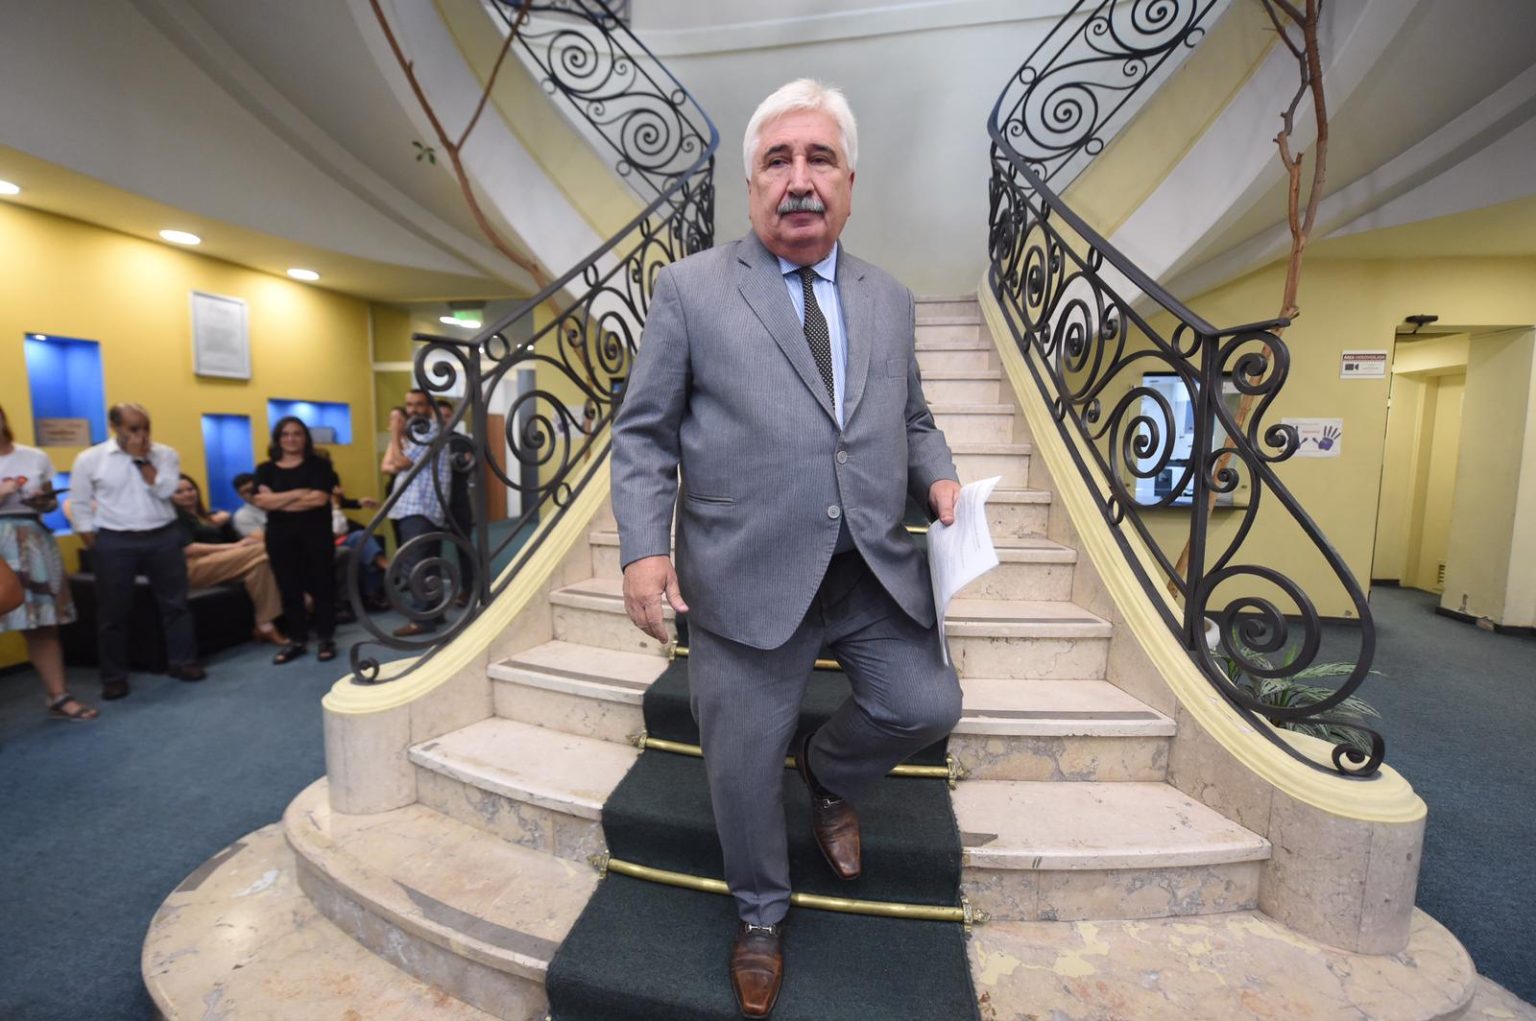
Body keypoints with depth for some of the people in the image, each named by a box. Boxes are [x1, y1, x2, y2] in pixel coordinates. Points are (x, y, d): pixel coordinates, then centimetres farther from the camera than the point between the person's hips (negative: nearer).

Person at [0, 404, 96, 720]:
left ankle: (58, 696, 11)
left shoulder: (35, 458, 9)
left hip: (32, 545, 2)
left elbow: (51, 501, 16)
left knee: (43, 623, 5)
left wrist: (43, 501, -5)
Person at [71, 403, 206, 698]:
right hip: (114, 543, -1)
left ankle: (182, 661, 19)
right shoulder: (90, 459, -1)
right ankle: (114, 676, 19)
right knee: (113, 612, 7)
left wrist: (141, 458, -12)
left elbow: (164, 490, -12)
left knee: (175, 603, 7)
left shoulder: (165, 454, 1)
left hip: (164, 538, 1)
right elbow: (79, 505, 4)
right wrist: (94, 546, 1)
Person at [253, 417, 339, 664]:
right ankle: (297, 640, 18)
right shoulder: (265, 469, 9)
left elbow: (320, 498, -13)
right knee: (289, 589, 8)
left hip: (315, 533, -3)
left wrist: (278, 501, -7)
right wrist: (299, 493, -12)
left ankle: (326, 639, 9)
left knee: (320, 585, 0)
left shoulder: (319, 464, 1)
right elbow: (262, 500, -6)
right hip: (280, 536, 3)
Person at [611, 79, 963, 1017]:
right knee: (744, 765, 10)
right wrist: (644, 545, -14)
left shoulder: (891, 301, 12)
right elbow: (644, 435, -1)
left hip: (878, 568, 4)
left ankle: (830, 777, 39)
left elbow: (912, 420, 19)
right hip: (749, 576, -3)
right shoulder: (689, 289, 0)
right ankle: (762, 916, 42)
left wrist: (938, 474, -2)